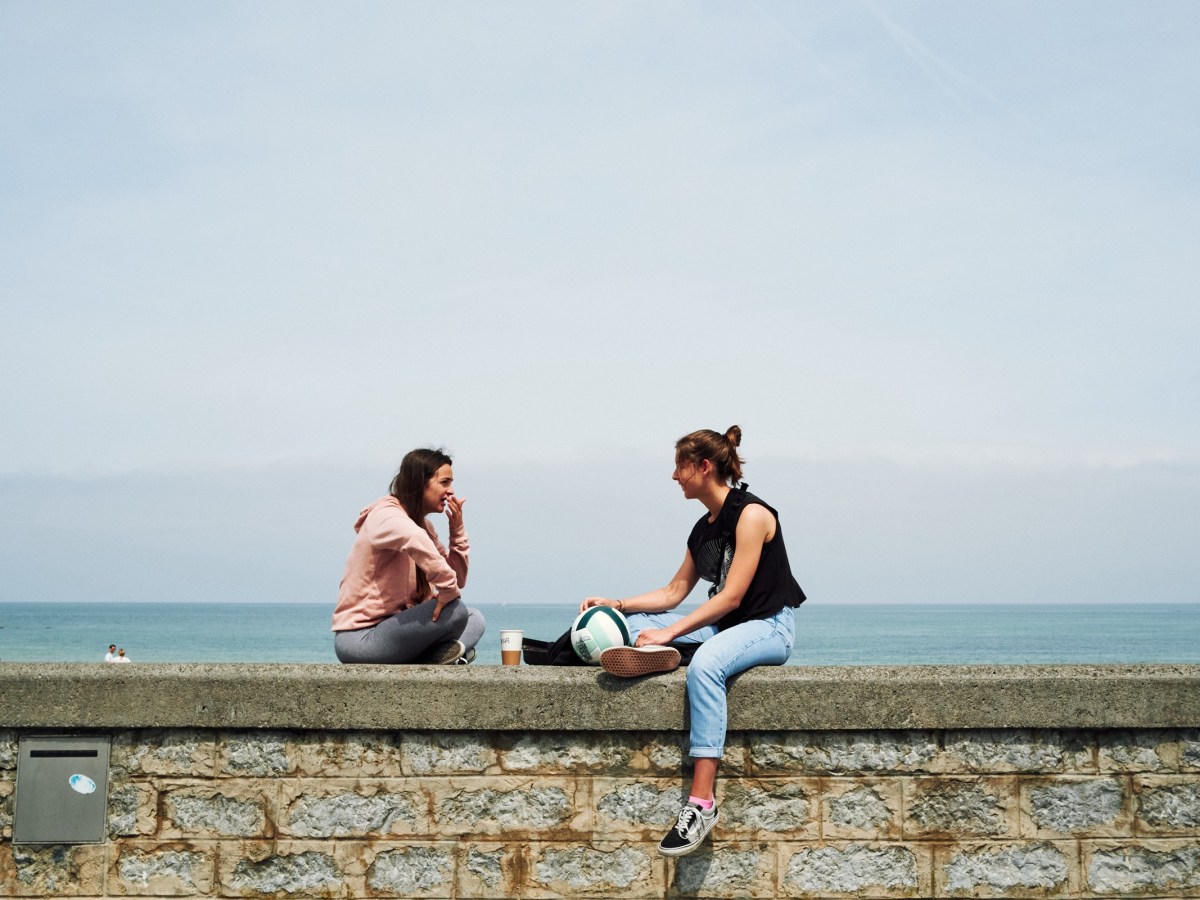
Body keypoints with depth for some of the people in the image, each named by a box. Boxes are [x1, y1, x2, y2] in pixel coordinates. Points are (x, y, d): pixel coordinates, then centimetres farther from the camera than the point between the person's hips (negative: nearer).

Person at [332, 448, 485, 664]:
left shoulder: (423, 525, 15)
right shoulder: (386, 516, -13)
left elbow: (458, 579, 11)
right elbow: (413, 539, -39)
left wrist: (457, 528, 3)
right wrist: (448, 589, -34)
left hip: (388, 626, 10)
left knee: (475, 619, 9)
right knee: (454, 610, -24)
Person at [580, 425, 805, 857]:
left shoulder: (751, 514, -14)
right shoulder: (703, 529, 13)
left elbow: (731, 596, -20)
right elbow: (674, 592, 15)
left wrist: (669, 632, -24)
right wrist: (617, 604, 3)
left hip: (769, 627, -10)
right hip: (724, 626, 10)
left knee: (705, 663, -39)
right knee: (633, 622, 6)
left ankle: (702, 802, -44)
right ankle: (649, 653, -31)